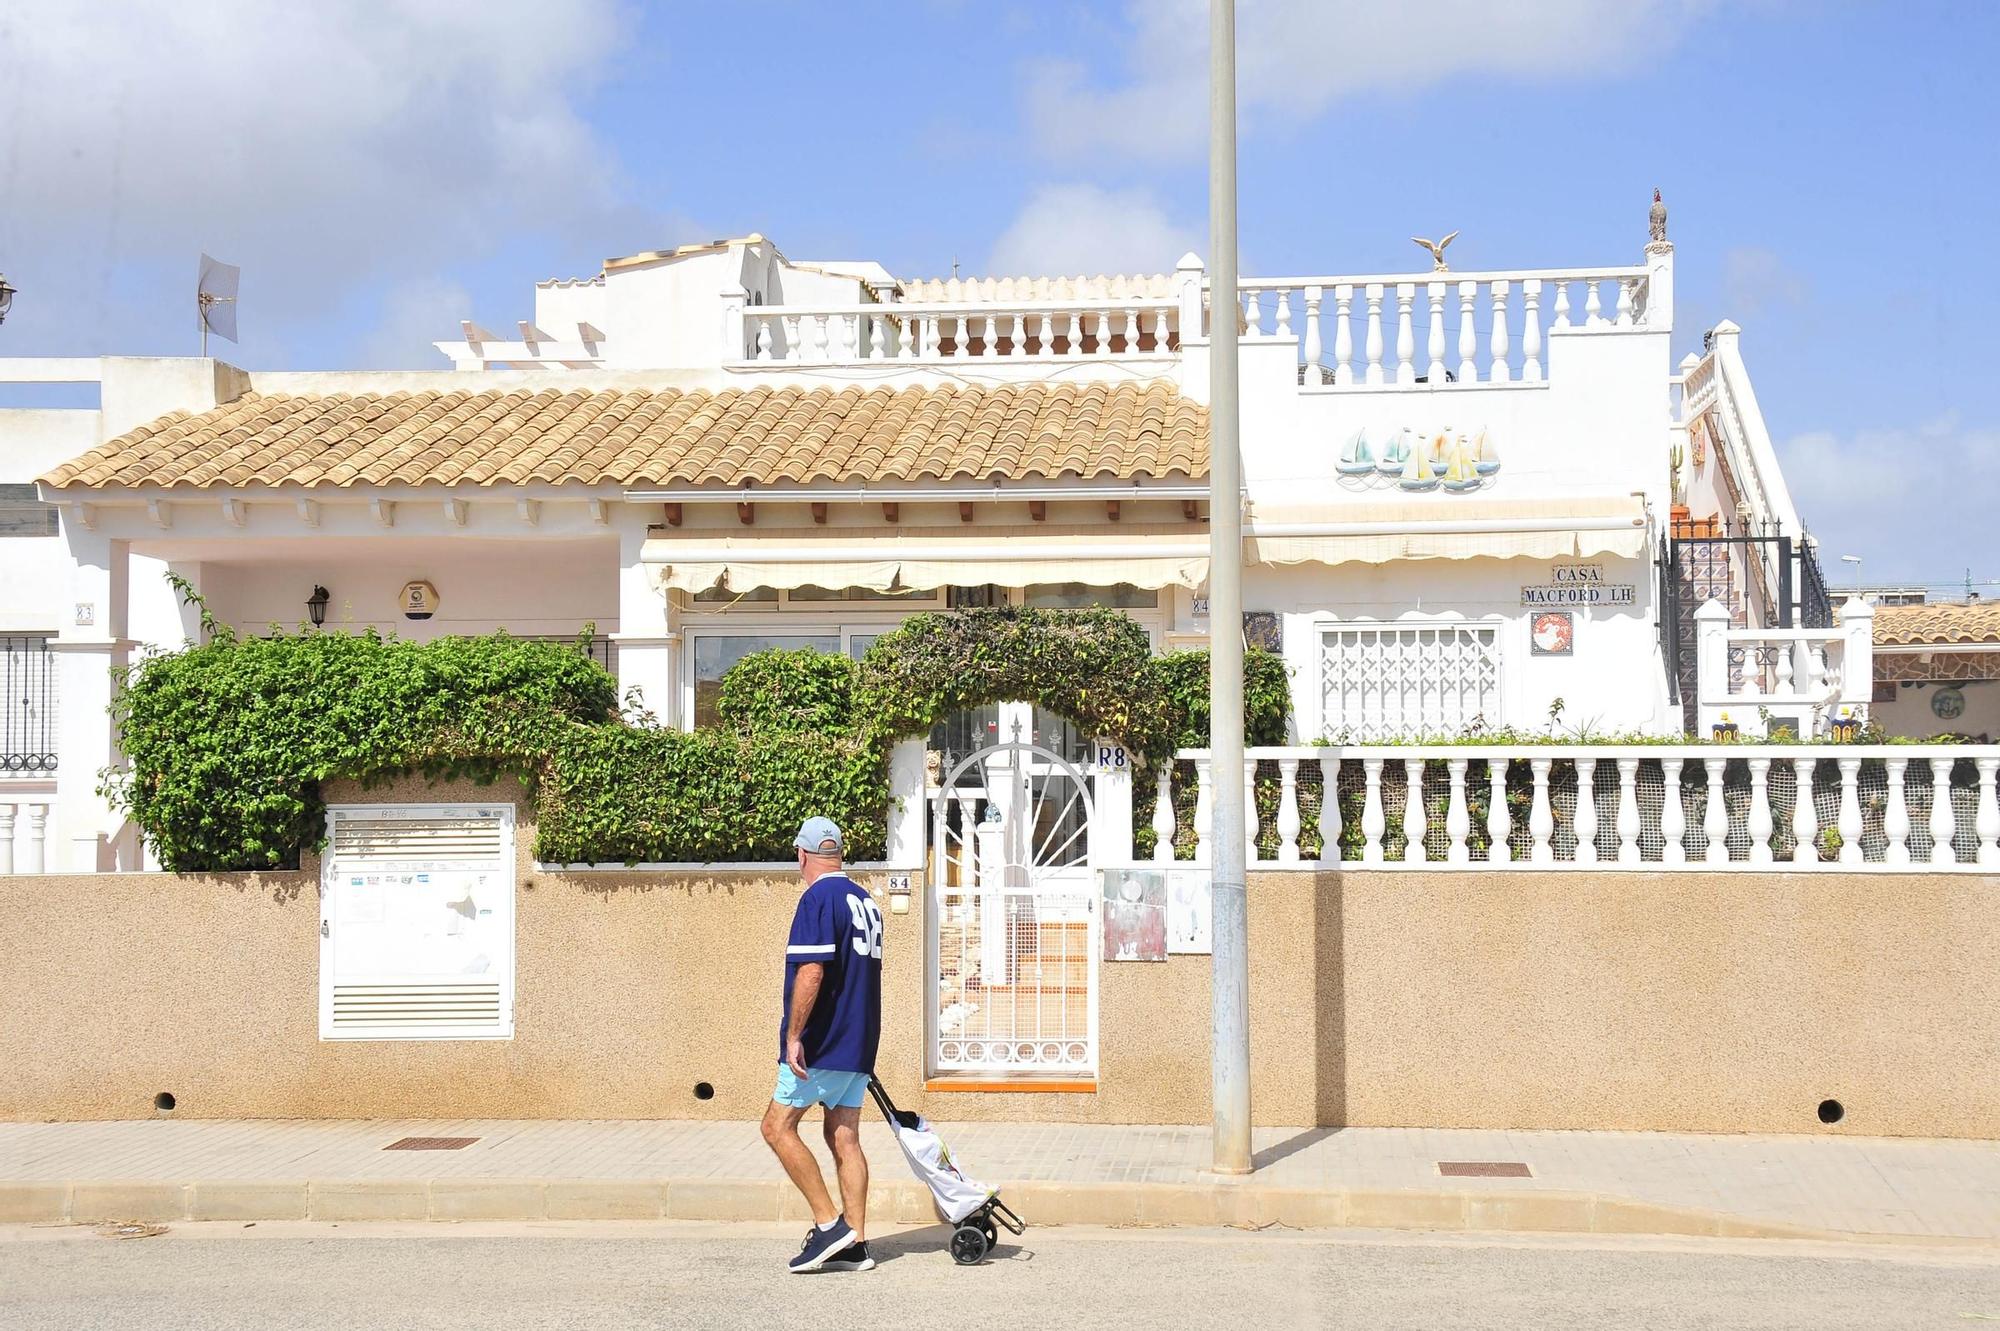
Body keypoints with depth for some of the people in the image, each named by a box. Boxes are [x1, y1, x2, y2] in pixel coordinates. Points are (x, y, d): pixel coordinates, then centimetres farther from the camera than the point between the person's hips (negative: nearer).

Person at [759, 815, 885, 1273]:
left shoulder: (819, 898, -13)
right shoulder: (866, 901, 14)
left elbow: (811, 972, -22)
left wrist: (793, 1035, -19)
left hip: (824, 1043, -8)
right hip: (859, 1045, 8)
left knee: (778, 1126, -1)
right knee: (844, 1138, 8)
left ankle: (829, 1223, -6)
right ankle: (854, 1246, 6)